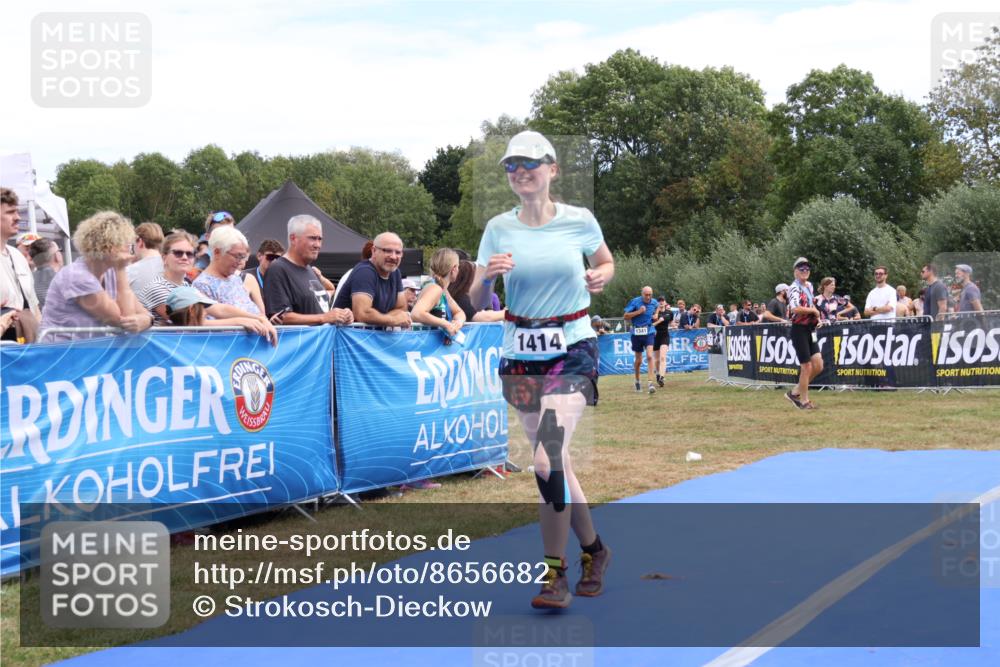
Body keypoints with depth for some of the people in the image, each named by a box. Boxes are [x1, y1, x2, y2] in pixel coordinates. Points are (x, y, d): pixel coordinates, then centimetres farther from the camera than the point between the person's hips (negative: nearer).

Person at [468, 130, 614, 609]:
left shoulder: (580, 221, -3)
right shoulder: (499, 229, 0)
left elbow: (606, 263, 16)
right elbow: (477, 301, 1)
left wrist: (600, 278, -6)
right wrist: (487, 275, -20)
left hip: (573, 350, -3)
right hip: (521, 354, 3)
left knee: (548, 459, -18)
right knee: (554, 462, 11)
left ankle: (555, 574, -6)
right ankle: (592, 549, 33)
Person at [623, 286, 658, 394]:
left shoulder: (653, 302, 4)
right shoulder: (635, 302, -7)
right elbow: (626, 316, -8)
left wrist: (655, 315, 6)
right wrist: (638, 312, -18)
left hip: (649, 333, 1)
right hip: (637, 333, -1)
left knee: (649, 356, -18)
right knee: (638, 360, 8)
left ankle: (650, 383, -22)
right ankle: (637, 381, 33)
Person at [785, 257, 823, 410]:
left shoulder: (809, 286, 13)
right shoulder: (794, 288, -14)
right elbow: (795, 309, -32)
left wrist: (816, 314, 10)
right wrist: (813, 310, -18)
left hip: (810, 330, 8)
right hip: (799, 330, -8)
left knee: (818, 366, 4)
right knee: (807, 367, -3)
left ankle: (795, 392, 18)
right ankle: (804, 401, 11)